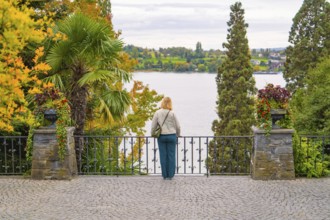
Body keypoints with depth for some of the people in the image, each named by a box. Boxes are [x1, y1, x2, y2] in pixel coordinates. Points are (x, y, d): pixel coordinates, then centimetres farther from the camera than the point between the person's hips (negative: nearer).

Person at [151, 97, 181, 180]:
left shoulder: (157, 113, -4)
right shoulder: (172, 113, -6)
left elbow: (153, 126, -1)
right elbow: (178, 126, -1)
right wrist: (178, 134, 17)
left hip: (161, 136, 1)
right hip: (171, 136, -1)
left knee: (163, 155, 6)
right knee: (171, 155, 5)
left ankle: (165, 175, 9)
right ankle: (170, 175, 7)